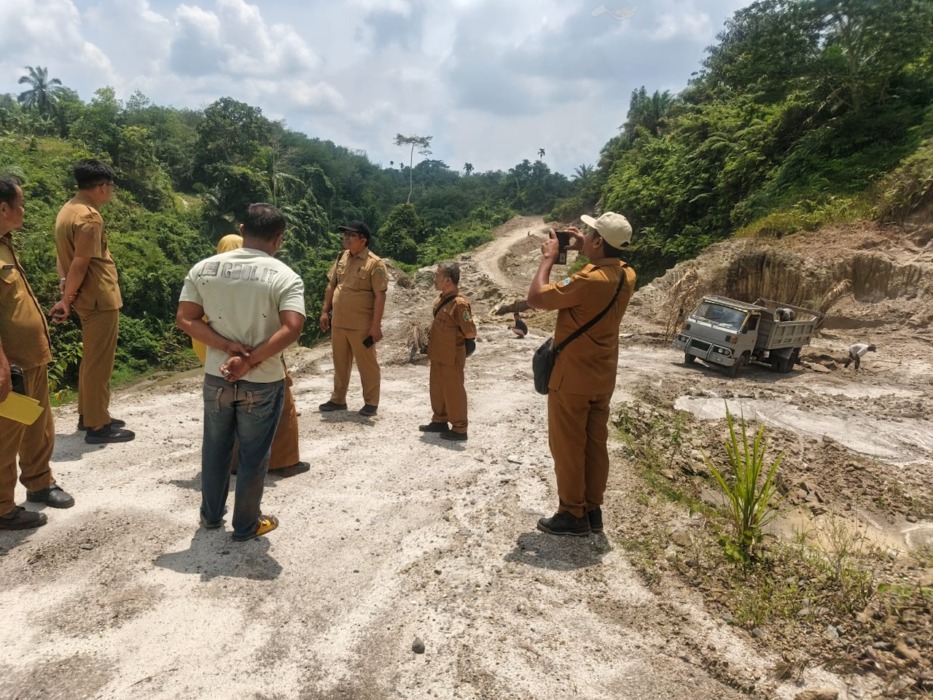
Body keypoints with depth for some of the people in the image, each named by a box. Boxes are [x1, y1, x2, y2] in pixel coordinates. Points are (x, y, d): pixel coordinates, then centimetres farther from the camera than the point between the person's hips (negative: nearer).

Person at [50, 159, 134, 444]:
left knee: (91, 359, 18)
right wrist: (67, 300, -12)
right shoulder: (89, 217, -19)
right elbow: (80, 264, -20)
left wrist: (66, 293, 9)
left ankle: (88, 415, 28)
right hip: (100, 298, -10)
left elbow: (66, 257, 12)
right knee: (99, 362, -3)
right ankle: (97, 426, 5)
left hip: (90, 298, 10)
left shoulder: (68, 210, 12)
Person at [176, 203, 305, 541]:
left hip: (216, 377, 4)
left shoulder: (203, 269, -1)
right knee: (253, 455, 12)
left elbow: (184, 319, -6)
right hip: (262, 382, -3)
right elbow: (292, 328, -25)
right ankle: (246, 525, 26)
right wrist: (250, 361, -20)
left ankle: (211, 515, 39)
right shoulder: (285, 276, -12)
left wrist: (227, 346, -11)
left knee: (215, 449, 22)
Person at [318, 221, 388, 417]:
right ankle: (338, 400, 30)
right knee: (340, 363, 16)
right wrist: (325, 311, 11)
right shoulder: (342, 257, 9)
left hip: (362, 326, -6)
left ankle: (371, 403, 17)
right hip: (338, 323, 7)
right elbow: (331, 285, 16)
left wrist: (376, 325, -18)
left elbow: (380, 296, -15)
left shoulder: (375, 263, -12)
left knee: (367, 364, 5)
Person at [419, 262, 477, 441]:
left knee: (453, 392, 2)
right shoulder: (440, 299, 6)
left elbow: (470, 333, -22)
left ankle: (459, 429, 14)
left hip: (451, 358, -9)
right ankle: (440, 421, 34)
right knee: (437, 390, 19)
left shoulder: (459, 303, -22)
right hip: (438, 356, 9)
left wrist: (464, 346, -5)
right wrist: (434, 349, 14)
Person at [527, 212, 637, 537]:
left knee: (567, 447, 5)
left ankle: (573, 515, 14)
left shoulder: (588, 281, -26)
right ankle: (593, 511, 24)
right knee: (595, 443, 14)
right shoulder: (627, 276, 0)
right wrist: (583, 250, 15)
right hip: (602, 377, 8)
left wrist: (548, 259, -10)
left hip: (571, 378, -8)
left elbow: (535, 298, -21)